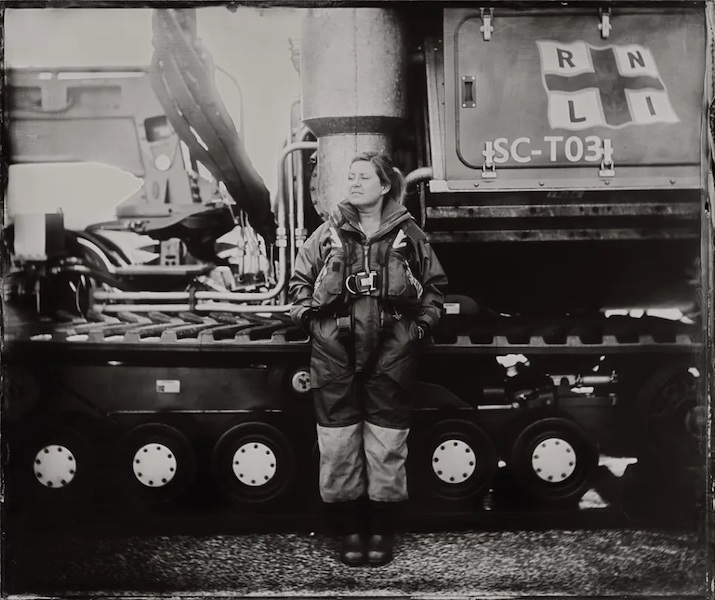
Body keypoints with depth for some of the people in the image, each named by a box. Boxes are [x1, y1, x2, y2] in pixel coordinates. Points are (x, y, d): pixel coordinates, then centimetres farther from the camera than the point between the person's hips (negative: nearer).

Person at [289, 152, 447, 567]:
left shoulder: (408, 234, 5)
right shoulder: (330, 232, 8)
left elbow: (434, 284, 12)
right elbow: (300, 279, 14)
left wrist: (423, 322, 2)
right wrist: (309, 314, 0)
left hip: (391, 349, -1)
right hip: (336, 349, 1)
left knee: (387, 438, 4)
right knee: (338, 436, 4)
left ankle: (382, 529, 19)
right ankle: (350, 528, 19)